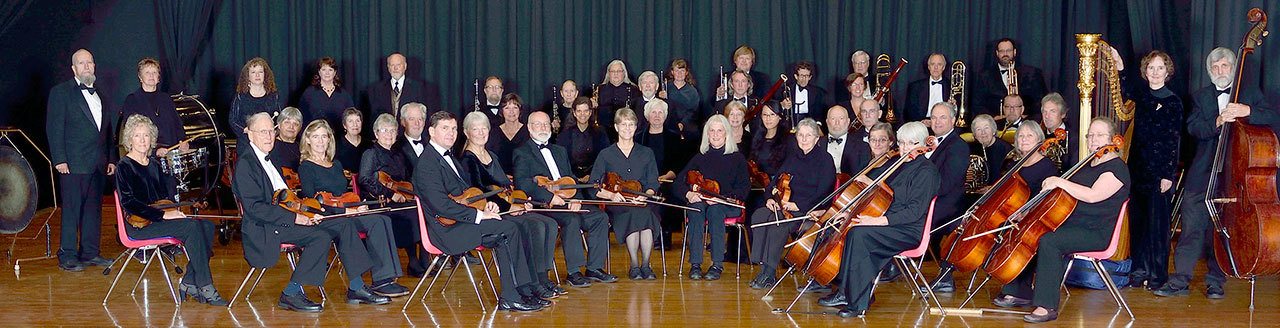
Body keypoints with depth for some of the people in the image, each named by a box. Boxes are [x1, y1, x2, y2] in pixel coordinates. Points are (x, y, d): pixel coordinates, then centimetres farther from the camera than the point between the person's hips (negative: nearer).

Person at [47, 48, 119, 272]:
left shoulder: (101, 96, 18)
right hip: (73, 164, -6)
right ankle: (67, 256, 1)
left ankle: (90, 253, 17)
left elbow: (110, 131, 19)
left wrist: (112, 159, 12)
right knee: (71, 210, -4)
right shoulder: (61, 92, 0)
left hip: (99, 164, 6)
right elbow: (54, 128, -6)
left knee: (94, 209, 9)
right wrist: (59, 160, -13)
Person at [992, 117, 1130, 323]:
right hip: (1069, 225, 10)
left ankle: (1047, 306, -31)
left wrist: (1060, 182, -25)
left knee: (1048, 241, -33)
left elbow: (1093, 195, -26)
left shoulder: (1116, 168, -10)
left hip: (1096, 233, -10)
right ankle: (1021, 293, 6)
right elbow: (1069, 196, 31)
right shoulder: (1087, 165, 19)